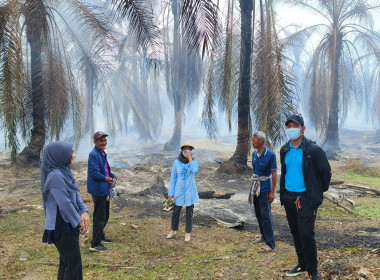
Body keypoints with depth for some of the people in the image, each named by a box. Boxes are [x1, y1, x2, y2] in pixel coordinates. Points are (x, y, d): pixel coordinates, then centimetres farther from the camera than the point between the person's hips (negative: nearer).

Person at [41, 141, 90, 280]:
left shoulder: (64, 171, 5)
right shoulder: (56, 176, -23)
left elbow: (75, 193, 8)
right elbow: (65, 203, -22)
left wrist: (84, 212, -5)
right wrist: (78, 221, -12)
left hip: (68, 224, 9)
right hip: (62, 226, -9)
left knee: (66, 260, 19)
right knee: (73, 263, 0)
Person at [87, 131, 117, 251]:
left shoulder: (102, 154, 13)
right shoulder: (93, 155, -18)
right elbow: (95, 173, -24)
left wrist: (113, 177, -2)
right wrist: (109, 179, -17)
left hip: (105, 189, 10)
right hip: (98, 190, -10)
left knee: (105, 215, 21)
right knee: (99, 217, -4)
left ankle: (101, 236, 38)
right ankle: (95, 244, 5)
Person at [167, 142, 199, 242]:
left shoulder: (194, 161, -6)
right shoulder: (176, 162, -5)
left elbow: (195, 170, -28)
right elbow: (173, 178, -1)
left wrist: (190, 158, -24)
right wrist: (170, 193, -2)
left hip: (190, 192, -1)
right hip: (179, 191, 1)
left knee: (189, 213, 8)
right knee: (175, 212, 11)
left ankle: (188, 233, 25)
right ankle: (173, 231, 32)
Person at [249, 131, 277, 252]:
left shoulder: (270, 155, -13)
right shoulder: (254, 154, 6)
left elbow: (274, 174, -12)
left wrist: (272, 192, -14)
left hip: (264, 189, -7)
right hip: (255, 187, 7)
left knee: (266, 215, -6)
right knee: (258, 214, 16)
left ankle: (270, 244, -1)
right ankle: (264, 236, 32)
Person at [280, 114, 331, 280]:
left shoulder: (313, 149, -12)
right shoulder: (285, 150, 7)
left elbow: (326, 171, -5)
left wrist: (319, 191, 4)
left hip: (306, 198, -6)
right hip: (288, 197, 6)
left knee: (306, 234, -8)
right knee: (295, 233, 14)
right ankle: (302, 265, 29)